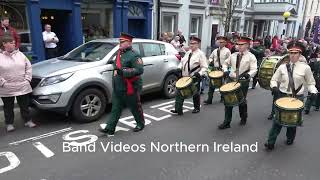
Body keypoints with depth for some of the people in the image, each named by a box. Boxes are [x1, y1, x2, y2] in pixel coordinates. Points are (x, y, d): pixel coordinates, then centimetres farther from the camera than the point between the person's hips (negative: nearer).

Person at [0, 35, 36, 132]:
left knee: (25, 105, 11)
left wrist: (27, 79, 0)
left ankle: (28, 121, 24)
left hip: (23, 87, 2)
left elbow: (28, 67, 9)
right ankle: (9, 124, 25)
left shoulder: (20, 54, 6)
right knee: (8, 107, 11)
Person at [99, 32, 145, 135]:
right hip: (117, 88, 8)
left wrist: (123, 72, -29)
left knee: (135, 107, 10)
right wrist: (115, 70, 6)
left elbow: (139, 70, -26)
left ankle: (141, 124, 32)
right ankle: (110, 129, 13)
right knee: (115, 109, 9)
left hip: (130, 88, -8)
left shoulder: (134, 56, -15)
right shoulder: (119, 54, 13)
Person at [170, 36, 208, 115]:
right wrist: (179, 68, 1)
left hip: (194, 78, -6)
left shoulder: (200, 54, -9)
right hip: (184, 76, 6)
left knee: (195, 93, 12)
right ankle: (178, 109, 3)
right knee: (179, 92, -2)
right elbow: (182, 62, 19)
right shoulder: (188, 52, 11)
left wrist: (199, 73, -27)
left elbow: (204, 67, -13)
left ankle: (196, 108, 33)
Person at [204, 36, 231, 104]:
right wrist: (210, 61, 4)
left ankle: (223, 98, 29)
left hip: (222, 69, -4)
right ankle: (209, 99, 3)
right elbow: (210, 57, 25)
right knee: (211, 85, -1)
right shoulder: (215, 51, 12)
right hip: (214, 69, 4)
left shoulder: (227, 51, -3)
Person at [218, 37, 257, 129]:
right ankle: (226, 122, 10)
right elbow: (225, 63, 19)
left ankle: (243, 119, 38)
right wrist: (225, 70, -1)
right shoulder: (233, 55, 8)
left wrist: (248, 74, -33)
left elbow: (254, 70, -12)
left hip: (243, 82, -3)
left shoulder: (251, 57, -5)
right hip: (232, 80, 4)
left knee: (242, 101, 11)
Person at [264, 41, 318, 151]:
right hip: (282, 96, 1)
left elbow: (310, 83, 4)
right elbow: (274, 80, 6)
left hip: (297, 98, 0)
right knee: (277, 119, -1)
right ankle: (270, 143, 8)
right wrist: (274, 87, -15)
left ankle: (290, 139, 40)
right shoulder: (282, 67, -1)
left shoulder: (305, 68, -5)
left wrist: (313, 92, -14)